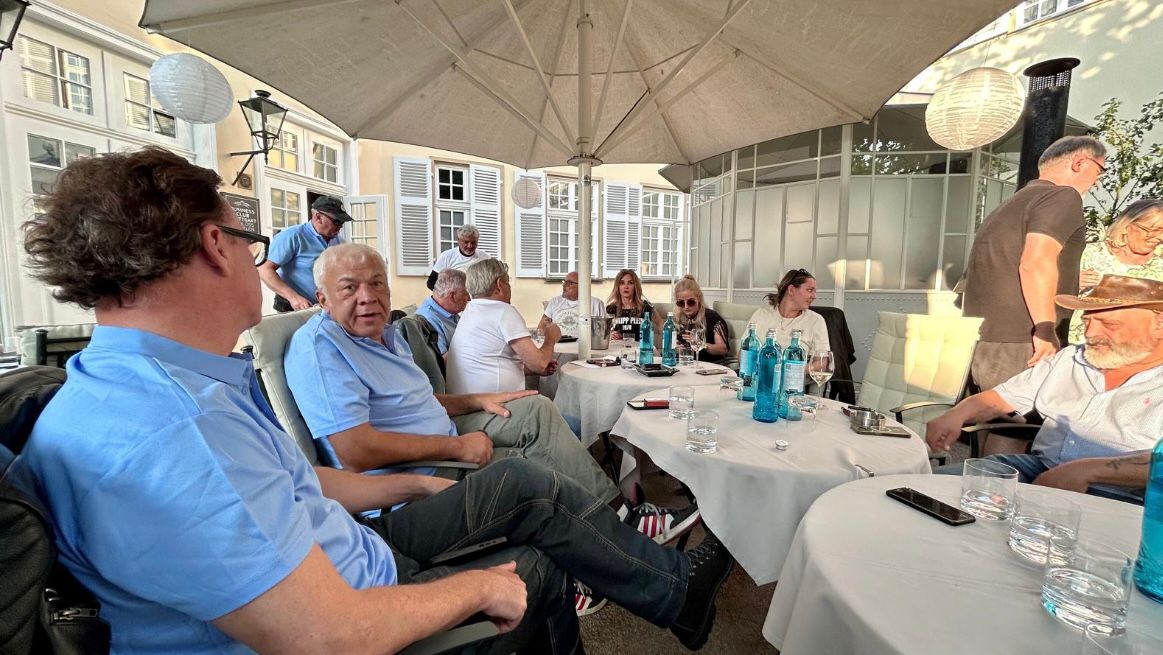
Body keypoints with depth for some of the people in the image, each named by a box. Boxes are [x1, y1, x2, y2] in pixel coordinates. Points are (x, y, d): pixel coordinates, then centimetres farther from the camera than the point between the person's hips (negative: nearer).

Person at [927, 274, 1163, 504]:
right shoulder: (1068, 360, 15)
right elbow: (1002, 397, 15)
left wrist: (1086, 470, -26)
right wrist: (958, 414, -5)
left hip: (1113, 498, -5)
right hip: (1040, 468, 5)